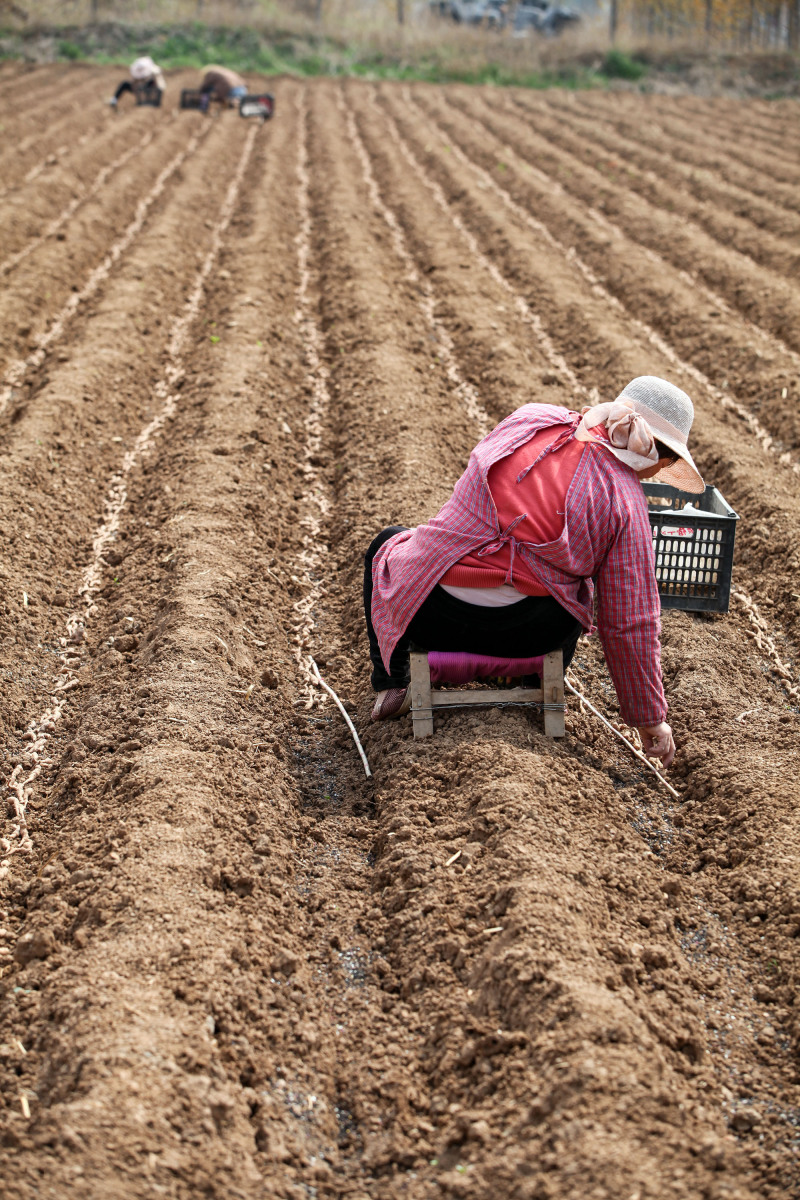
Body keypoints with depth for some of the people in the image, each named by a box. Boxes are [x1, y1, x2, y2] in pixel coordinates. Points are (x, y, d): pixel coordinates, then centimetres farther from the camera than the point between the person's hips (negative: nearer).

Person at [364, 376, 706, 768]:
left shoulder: (530, 418, 2)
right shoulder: (626, 503, -7)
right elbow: (630, 623, -5)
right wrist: (650, 719, 7)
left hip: (430, 616, 2)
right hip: (525, 636, -1)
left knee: (389, 541, 36)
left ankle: (392, 686, 31)